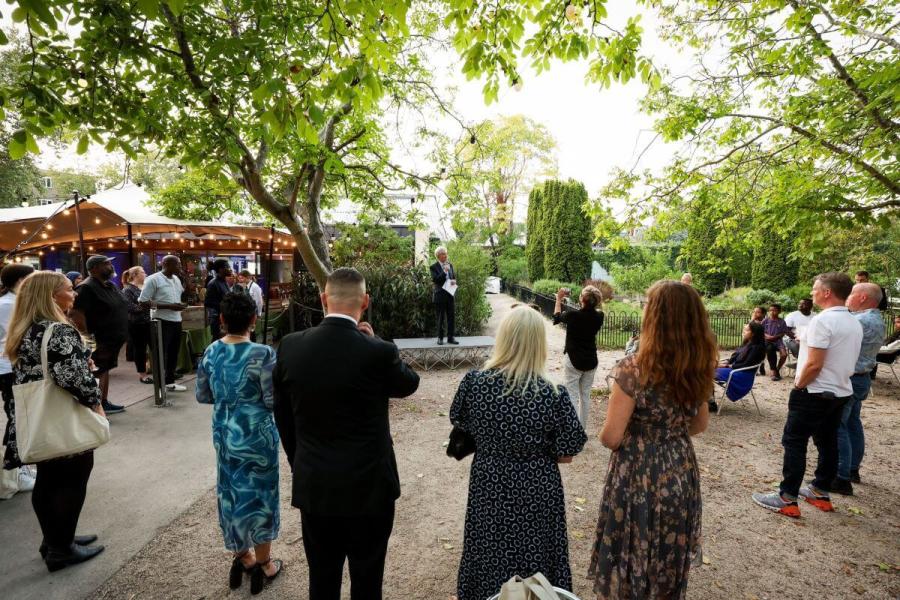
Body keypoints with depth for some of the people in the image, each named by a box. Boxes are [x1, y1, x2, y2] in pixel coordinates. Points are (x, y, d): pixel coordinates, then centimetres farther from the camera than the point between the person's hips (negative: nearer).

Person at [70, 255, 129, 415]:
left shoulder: (111, 286, 12)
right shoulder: (86, 288, -17)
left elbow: (119, 309, 21)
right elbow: (76, 315, -23)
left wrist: (121, 334, 17)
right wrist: (87, 338, -21)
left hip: (113, 340, 9)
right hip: (99, 341, -9)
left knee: (104, 370, 18)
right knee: (95, 375, -3)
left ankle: (104, 403, 30)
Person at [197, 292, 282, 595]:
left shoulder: (211, 352, -3)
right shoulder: (262, 354, -21)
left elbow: (202, 396, 6)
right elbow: (274, 401, -19)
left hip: (223, 433, 5)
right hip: (256, 435, -5)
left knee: (230, 493, 19)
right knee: (259, 495, 10)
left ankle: (242, 557, 35)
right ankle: (263, 565, 25)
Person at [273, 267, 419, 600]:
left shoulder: (290, 346, -8)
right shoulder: (378, 351, -22)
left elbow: (282, 416, 3)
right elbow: (410, 383, 0)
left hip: (313, 486, 4)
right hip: (368, 486, -4)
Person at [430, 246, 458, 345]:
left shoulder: (450, 265, 11)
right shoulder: (434, 267, -4)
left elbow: (454, 277, 17)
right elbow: (435, 280, -14)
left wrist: (454, 281, -6)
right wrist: (444, 272, -21)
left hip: (450, 295, 4)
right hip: (440, 295, -4)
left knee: (452, 317, 4)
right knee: (440, 318, 4)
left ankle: (451, 337, 10)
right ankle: (440, 338, 13)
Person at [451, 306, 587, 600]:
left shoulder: (473, 382, -18)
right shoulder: (553, 395, -23)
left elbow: (461, 428, -1)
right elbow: (565, 455, -12)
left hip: (488, 485, 2)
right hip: (535, 491, -1)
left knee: (489, 553, 25)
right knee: (532, 554, 23)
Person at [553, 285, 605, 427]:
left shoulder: (572, 315, -19)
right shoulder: (599, 316, -8)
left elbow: (556, 317, 4)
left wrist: (559, 299, 15)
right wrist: (594, 301, 14)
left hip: (573, 361, -5)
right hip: (591, 362, 5)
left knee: (572, 397, -2)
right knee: (585, 395, 15)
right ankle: (582, 428, 25)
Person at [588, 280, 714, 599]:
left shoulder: (633, 368, -24)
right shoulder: (698, 368, -4)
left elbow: (611, 437, -19)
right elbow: (700, 425, 10)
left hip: (639, 478, -6)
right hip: (682, 474, 6)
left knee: (630, 563, 16)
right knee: (670, 565, 25)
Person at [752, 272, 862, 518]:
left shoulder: (822, 320, -20)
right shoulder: (855, 323, 9)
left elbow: (814, 364, -23)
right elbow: (843, 360, 17)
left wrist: (798, 385, -9)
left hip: (815, 393, -9)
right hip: (841, 392, 9)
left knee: (794, 443, -2)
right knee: (828, 443, 16)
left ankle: (787, 499, 1)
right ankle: (820, 492, 27)